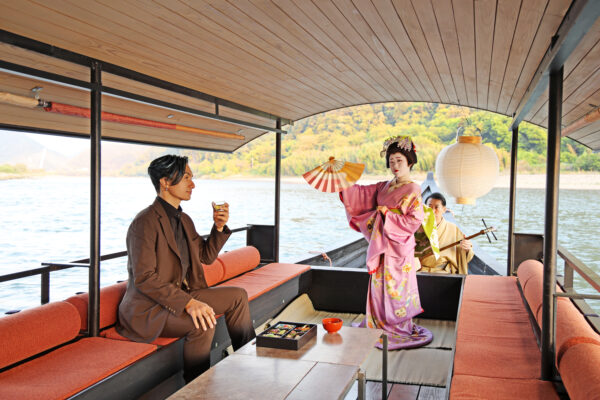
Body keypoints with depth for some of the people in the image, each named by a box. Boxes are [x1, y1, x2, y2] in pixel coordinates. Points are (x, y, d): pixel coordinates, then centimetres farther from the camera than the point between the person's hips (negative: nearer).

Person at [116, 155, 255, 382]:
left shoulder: (184, 220, 10)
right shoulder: (145, 223, -19)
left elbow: (206, 256, 18)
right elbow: (144, 278, -26)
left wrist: (219, 227, 1)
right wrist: (188, 303, -33)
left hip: (181, 295, 10)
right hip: (149, 308, -9)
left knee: (238, 296, 6)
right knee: (203, 323, -32)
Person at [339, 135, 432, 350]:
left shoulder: (413, 190, -10)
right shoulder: (385, 187, 11)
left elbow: (415, 220, -16)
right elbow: (362, 193, 6)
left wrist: (387, 214, -15)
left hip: (399, 246, -7)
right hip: (382, 245, 7)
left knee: (395, 288, 0)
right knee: (380, 286, 13)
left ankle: (399, 331, 14)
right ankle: (380, 325, 26)